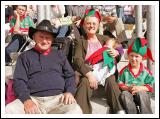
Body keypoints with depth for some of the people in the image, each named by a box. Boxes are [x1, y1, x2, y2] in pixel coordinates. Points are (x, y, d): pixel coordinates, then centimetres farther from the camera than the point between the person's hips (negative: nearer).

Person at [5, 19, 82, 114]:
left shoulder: (59, 55, 21)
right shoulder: (25, 56, 14)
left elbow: (70, 75, 17)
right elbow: (19, 81, 4)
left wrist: (69, 92, -4)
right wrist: (26, 99, -15)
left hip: (58, 98, 1)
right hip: (33, 99, 0)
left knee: (76, 111, -32)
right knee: (9, 110, -29)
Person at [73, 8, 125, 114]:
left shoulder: (104, 39, 21)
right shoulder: (80, 41, 11)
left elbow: (119, 50, 20)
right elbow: (77, 60, -4)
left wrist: (116, 53, -8)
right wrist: (89, 74, -23)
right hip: (87, 73, -2)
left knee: (111, 80, -31)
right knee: (85, 82, -34)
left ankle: (119, 110, -35)